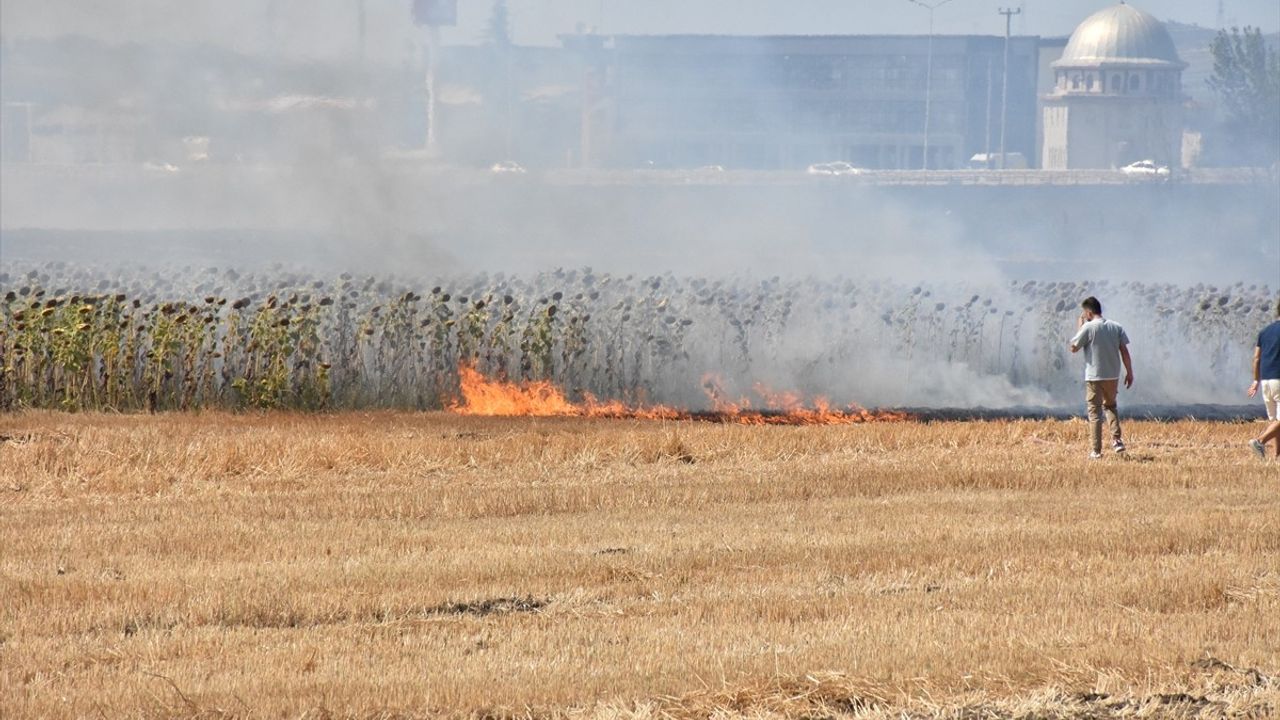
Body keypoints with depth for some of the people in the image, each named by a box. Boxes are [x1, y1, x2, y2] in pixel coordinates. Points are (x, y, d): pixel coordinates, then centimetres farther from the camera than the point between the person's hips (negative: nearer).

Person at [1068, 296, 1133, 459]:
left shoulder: (1088, 327, -10)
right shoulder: (1116, 328, 5)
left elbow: (1074, 348, -4)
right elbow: (1124, 351, 3)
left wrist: (1078, 328, 6)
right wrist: (1129, 372, 9)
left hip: (1094, 377, -5)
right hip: (1113, 376, 5)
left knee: (1094, 412, 1)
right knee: (1110, 405, 23)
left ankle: (1096, 450, -2)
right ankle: (1117, 439, 6)